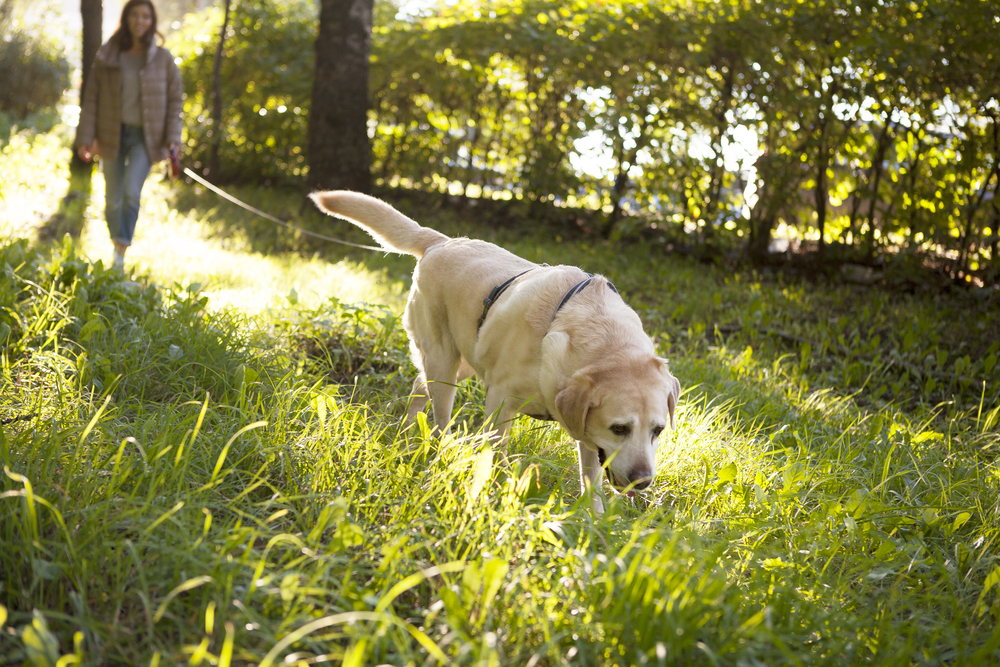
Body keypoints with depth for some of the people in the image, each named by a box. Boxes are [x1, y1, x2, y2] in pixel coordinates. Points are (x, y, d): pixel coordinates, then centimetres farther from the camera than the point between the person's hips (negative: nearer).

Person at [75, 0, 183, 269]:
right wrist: (86, 138, -5)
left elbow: (175, 99, 4)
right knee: (113, 199, 7)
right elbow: (91, 99, 2)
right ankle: (116, 243, 30)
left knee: (131, 191, -21)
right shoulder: (107, 57, 1)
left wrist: (173, 138, -6)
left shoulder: (162, 59, 1)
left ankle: (121, 252, -15)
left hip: (145, 137, -2)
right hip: (113, 135, 2)